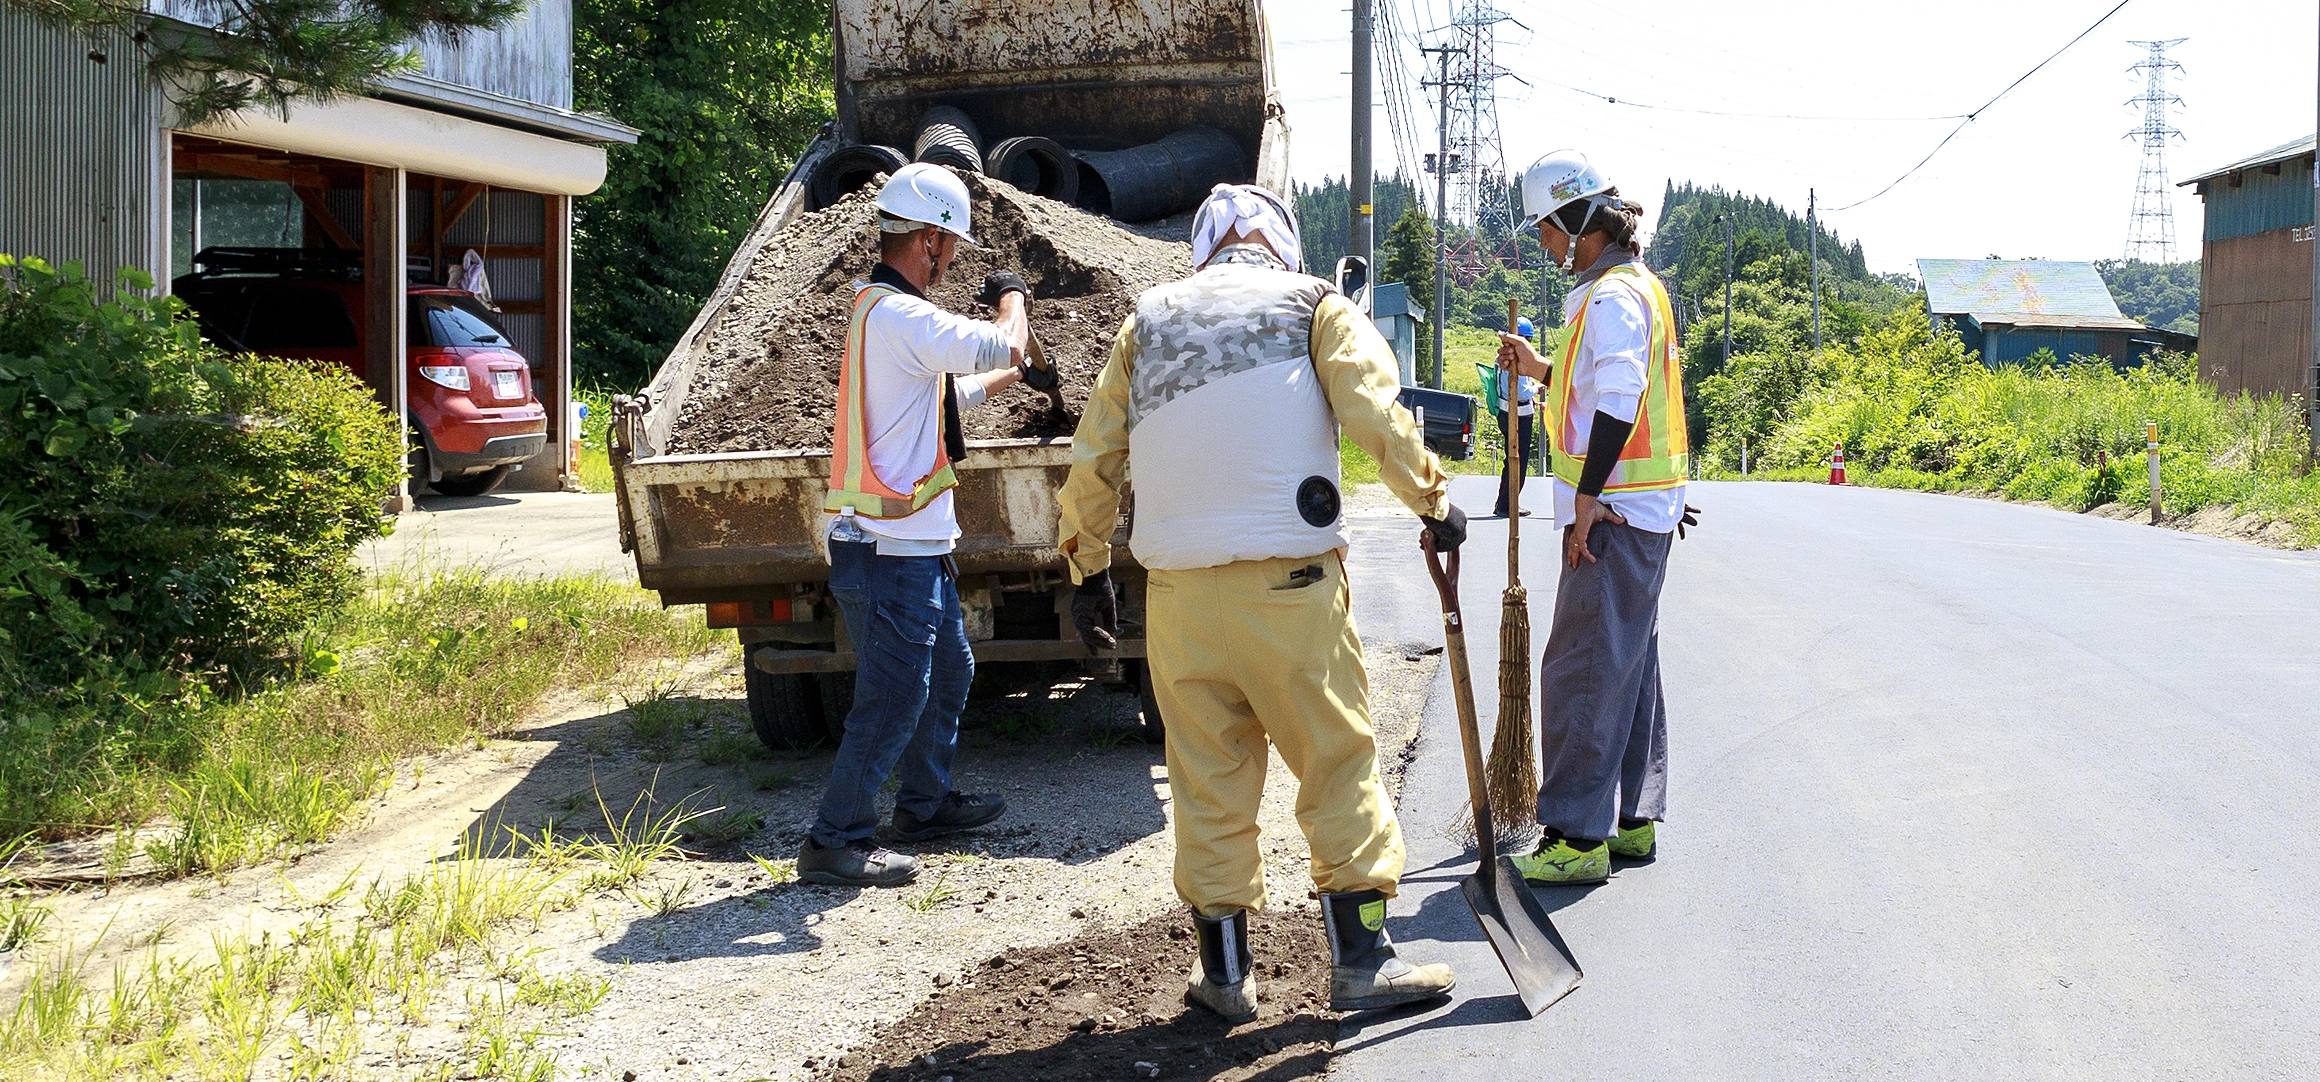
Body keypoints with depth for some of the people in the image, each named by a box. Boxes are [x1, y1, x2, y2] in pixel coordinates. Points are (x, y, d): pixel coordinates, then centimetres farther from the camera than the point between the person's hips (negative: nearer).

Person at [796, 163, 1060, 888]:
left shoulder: (880, 310, 14)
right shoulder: (899, 316, -20)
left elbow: (950, 391, 28)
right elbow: (1002, 345, -21)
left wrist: (1014, 376, 36)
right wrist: (1012, 296, -1)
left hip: (914, 549, 11)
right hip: (893, 554, -11)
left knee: (949, 670, 22)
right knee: (894, 699, -5)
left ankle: (923, 802, 35)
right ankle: (835, 842, 2)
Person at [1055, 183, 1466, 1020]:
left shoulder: (1147, 322, 16)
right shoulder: (1313, 307, 7)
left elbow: (1093, 458, 15)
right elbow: (1377, 415, -8)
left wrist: (1088, 568, 23)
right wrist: (1433, 501, 3)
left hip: (1179, 590, 3)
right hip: (1288, 582, -3)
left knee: (1208, 780, 10)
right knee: (1339, 763, 6)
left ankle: (1224, 972, 16)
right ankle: (1361, 959, 7)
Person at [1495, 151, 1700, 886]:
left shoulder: (1613, 297, -15)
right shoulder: (1636, 287, 18)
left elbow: (1618, 406, -24)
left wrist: (1586, 503, -24)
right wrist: (1542, 370, 18)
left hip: (1614, 516, -11)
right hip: (1641, 516, 11)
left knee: (1582, 672, -10)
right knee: (1627, 667, 15)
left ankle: (1578, 836, -9)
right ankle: (1632, 820, 23)